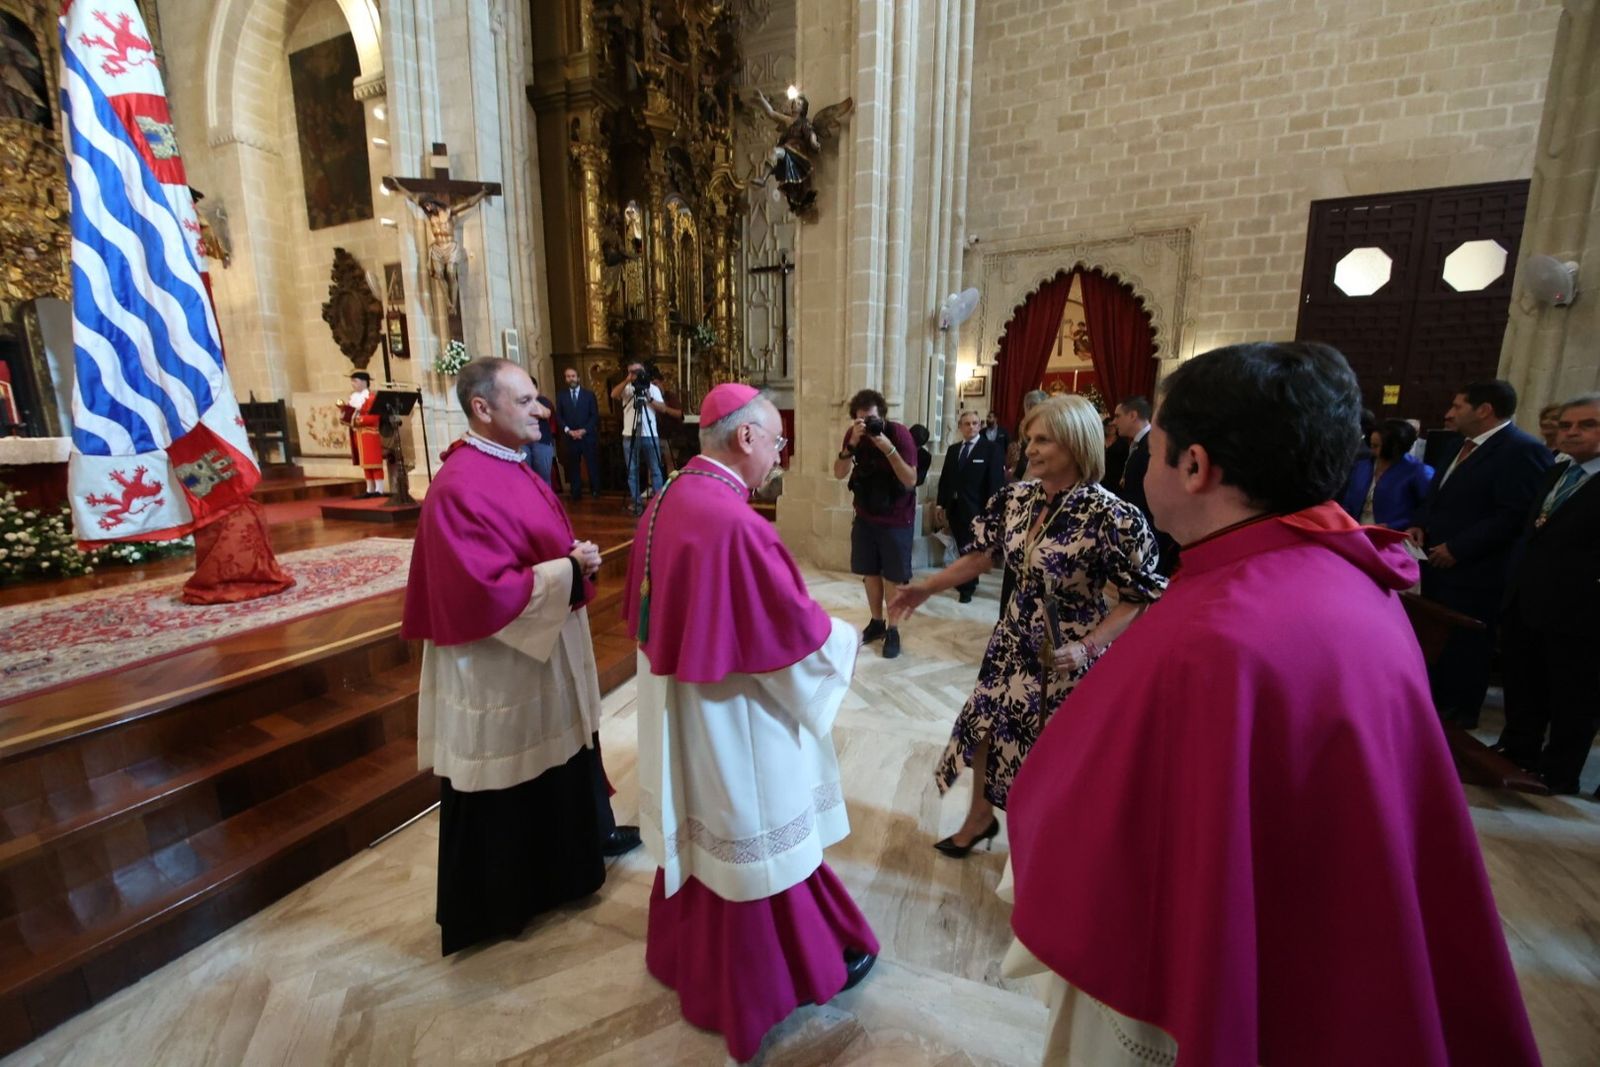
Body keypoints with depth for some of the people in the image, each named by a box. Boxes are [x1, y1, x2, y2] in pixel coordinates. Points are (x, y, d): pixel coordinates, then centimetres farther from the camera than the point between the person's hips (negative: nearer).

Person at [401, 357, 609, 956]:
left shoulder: (511, 468, 6)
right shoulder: (460, 488, -25)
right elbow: (486, 591, -29)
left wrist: (575, 560, 3)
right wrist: (568, 571, -24)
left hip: (540, 652, 10)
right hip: (497, 668, -10)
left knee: (551, 769, 24)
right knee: (502, 792, 10)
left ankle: (550, 871, 47)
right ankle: (496, 906, 34)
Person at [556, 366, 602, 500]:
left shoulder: (589, 394, 6)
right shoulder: (560, 395, 9)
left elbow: (595, 415, 1)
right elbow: (558, 416, 5)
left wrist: (584, 430, -10)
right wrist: (568, 431, -9)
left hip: (588, 436, -1)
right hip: (570, 437, 1)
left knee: (592, 464, 0)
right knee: (573, 466, 1)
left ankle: (595, 491, 11)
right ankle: (576, 493, 7)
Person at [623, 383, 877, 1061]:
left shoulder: (666, 502, -2)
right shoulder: (736, 523, -29)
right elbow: (799, 631, -22)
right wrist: (843, 637, -3)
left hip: (678, 704, 9)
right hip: (732, 718, -9)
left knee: (700, 828, 27)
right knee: (752, 843, 13)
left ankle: (687, 951, 50)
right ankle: (764, 983, 37)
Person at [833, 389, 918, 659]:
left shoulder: (899, 433, -17)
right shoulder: (853, 435, -4)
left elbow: (911, 481, -22)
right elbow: (839, 473, -13)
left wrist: (889, 449, -32)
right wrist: (853, 443, -26)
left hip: (896, 518, -4)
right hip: (865, 515, 4)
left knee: (893, 577, 1)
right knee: (870, 572, 11)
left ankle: (893, 630, 12)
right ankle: (876, 623, 26)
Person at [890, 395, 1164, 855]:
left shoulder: (1110, 516, -22)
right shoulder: (1017, 497, -4)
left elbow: (1139, 598, -16)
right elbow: (984, 554, 6)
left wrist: (1088, 647, -26)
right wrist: (926, 588, 5)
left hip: (1065, 657, -6)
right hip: (1015, 640, 6)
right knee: (985, 725, 17)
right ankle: (980, 817, 45)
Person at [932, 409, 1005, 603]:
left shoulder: (991, 449, -4)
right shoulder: (953, 450, 13)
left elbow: (995, 482, -9)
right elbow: (945, 478, 13)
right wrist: (940, 504, 5)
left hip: (975, 509, -5)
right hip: (954, 508, 5)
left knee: (971, 549, 1)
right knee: (963, 549, 13)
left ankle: (967, 587, 13)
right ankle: (970, 580, 31)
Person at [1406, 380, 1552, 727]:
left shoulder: (1522, 451, -15)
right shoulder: (1462, 447, 14)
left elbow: (1515, 515, -22)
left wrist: (1457, 548, -20)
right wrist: (1419, 525, 2)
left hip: (1474, 574, -8)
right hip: (1438, 566, 8)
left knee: (1464, 649, 5)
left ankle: (1458, 721, 20)